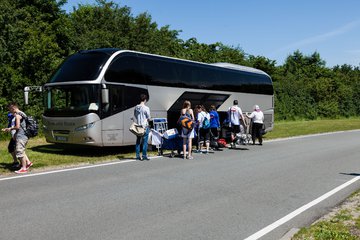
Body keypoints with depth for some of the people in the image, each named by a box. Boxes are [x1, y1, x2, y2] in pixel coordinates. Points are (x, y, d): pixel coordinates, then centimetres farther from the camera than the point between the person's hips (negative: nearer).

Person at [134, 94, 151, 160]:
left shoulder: (136, 107, 5)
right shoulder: (146, 108, -12)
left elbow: (134, 117, 10)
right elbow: (148, 118, -9)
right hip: (145, 126, -5)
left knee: (138, 141, 10)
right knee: (145, 141, 1)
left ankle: (137, 156, 13)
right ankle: (144, 156, 3)